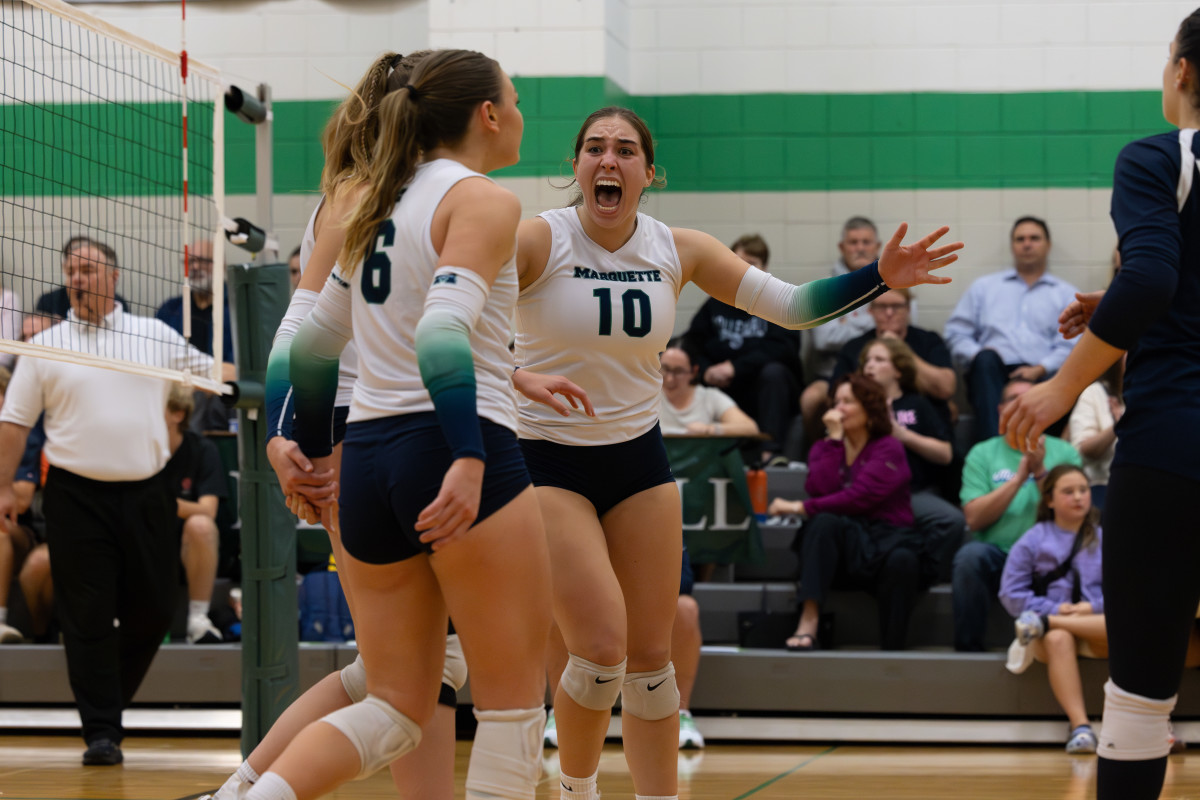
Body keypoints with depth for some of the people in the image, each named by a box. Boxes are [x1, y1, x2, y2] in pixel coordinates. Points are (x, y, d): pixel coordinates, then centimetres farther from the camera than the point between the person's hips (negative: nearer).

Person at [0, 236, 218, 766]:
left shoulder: (156, 336, 9)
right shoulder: (46, 346, 6)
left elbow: (213, 375, 17)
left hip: (145, 493, 2)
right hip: (76, 495, -2)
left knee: (153, 611, 3)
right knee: (88, 618, -5)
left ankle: (109, 697, 25)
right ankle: (102, 731, -2)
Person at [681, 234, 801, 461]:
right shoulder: (715, 304, 14)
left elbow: (782, 348, -13)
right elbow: (691, 344, 5)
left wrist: (736, 367, -23)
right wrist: (705, 370, -17)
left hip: (769, 390, -3)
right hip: (723, 388, 3)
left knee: (773, 371, -34)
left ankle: (771, 452, -42)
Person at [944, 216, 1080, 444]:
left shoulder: (1066, 294, 23)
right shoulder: (984, 287, 28)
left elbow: (1070, 347, 8)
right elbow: (956, 332, 18)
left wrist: (1039, 369, -11)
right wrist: (977, 356, -4)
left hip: (1041, 376, -1)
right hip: (991, 375, 1)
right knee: (986, 360, -36)